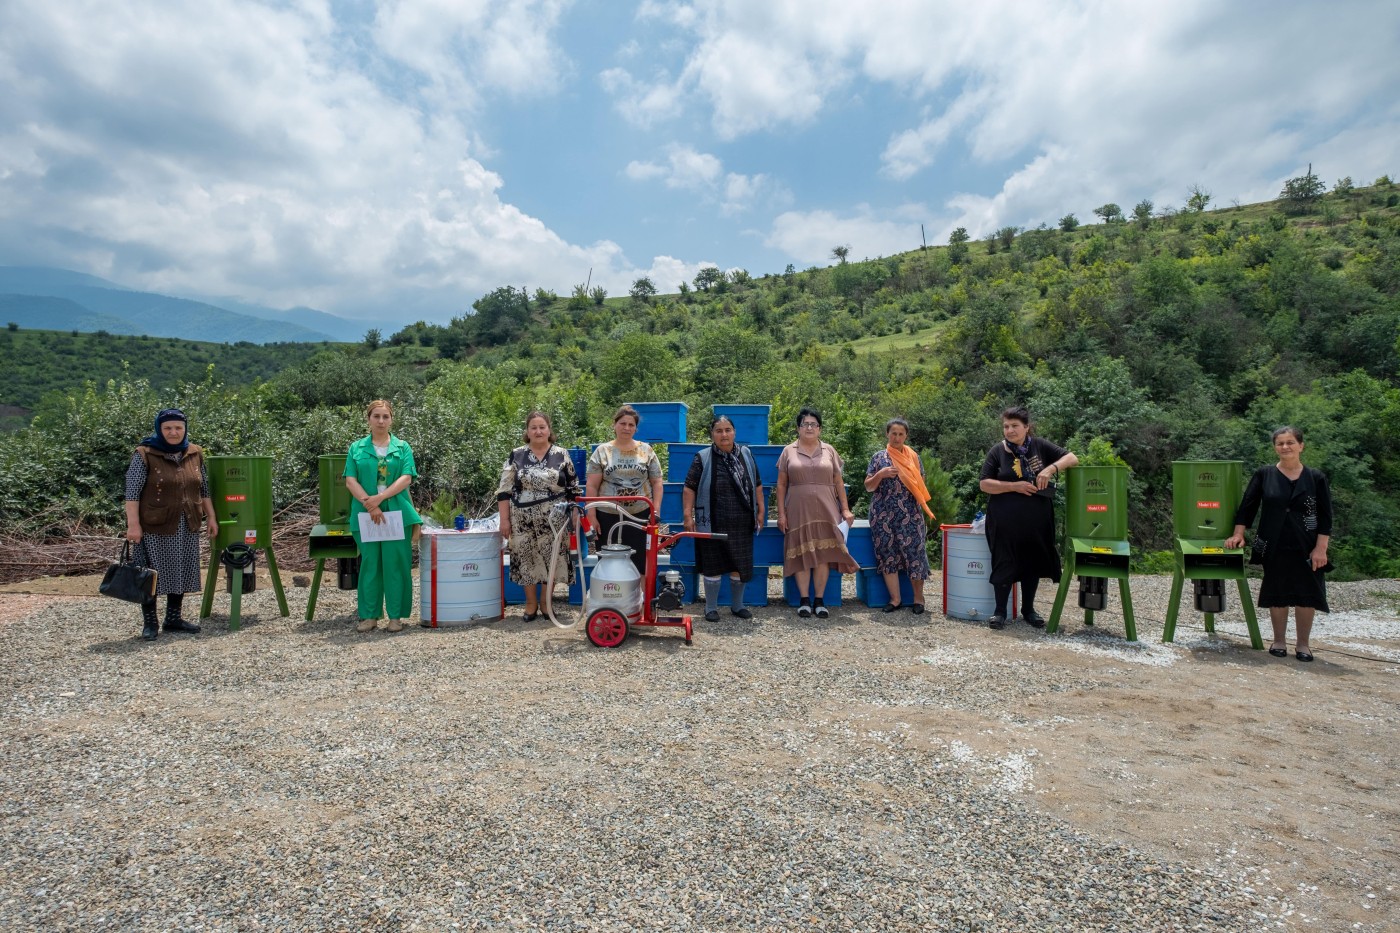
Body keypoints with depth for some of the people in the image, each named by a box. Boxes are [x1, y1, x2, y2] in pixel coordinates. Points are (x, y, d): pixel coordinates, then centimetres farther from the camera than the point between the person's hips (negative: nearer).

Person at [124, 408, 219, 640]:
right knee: (152, 574, 2)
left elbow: (204, 489, 14)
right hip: (155, 527, -5)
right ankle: (149, 623, 12)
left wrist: (211, 517, 10)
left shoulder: (195, 453, 7)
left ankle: (174, 618, 21)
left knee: (181, 573, 10)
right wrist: (133, 524, -15)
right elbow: (132, 493, -10)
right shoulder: (144, 455, -7)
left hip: (187, 526, 5)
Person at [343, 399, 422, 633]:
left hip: (397, 514, -1)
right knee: (370, 563, 5)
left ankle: (395, 616, 7)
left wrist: (379, 498, -14)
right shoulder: (356, 448, 10)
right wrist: (369, 504, -12)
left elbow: (406, 478, -3)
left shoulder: (402, 448, 8)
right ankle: (369, 615, 13)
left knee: (395, 563, -1)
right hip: (365, 514, 1)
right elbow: (351, 481, 1)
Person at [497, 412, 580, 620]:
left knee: (552, 560, 4)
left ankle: (546, 602, 20)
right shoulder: (516, 455, 3)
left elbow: (573, 489, 6)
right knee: (526, 560, 4)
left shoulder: (562, 455, 3)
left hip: (553, 520, 0)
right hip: (523, 520, 0)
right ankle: (531, 603, 19)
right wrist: (504, 519, -4)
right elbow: (504, 490, 2)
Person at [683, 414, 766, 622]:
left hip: (742, 524, 4)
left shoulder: (746, 455, 8)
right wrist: (688, 515, -10)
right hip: (713, 525, -3)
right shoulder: (703, 458, -3)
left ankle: (737, 605, 28)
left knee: (741, 566, 10)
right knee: (713, 566, 4)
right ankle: (711, 608, 19)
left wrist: (760, 511, 11)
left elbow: (757, 486, 15)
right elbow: (689, 488, -4)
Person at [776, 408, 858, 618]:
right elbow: (781, 484, 5)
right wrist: (781, 513, -1)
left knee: (823, 554, -1)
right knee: (801, 554, -1)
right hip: (798, 511, -1)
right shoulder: (789, 451, 6)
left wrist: (845, 509, 4)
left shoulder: (829, 451, 9)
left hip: (825, 510, 1)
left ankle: (819, 600, 8)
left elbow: (838, 483, 10)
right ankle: (804, 600, 8)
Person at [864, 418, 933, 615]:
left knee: (913, 552, -3)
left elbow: (921, 485, 15)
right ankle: (895, 599, 10)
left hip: (910, 515, 0)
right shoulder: (879, 457, 7)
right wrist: (880, 474, -13)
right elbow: (868, 487, 4)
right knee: (888, 553, 1)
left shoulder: (913, 457, 10)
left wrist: (922, 506, 2)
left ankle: (918, 598, 10)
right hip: (884, 515, 0)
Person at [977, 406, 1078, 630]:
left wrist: (1051, 468, -17)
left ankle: (1028, 609, 25)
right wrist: (1014, 487, -18)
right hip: (1005, 520, -2)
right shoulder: (997, 452, -2)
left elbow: (1072, 458, 1)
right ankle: (1000, 611, 12)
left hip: (1036, 519, 2)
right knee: (1005, 563, 1)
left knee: (1033, 562, 10)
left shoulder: (1040, 446, 3)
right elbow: (984, 484, -6)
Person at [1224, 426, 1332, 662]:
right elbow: (1247, 506, 5)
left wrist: (1321, 549, -7)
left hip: (1306, 549, 0)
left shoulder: (1316, 478, 1)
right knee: (1277, 594, 7)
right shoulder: (1263, 475, 1)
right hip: (1274, 548, 0)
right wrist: (1238, 534, -1)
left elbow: (1325, 517, -1)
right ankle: (1279, 641, 21)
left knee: (1306, 594, 3)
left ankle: (1303, 644, 17)